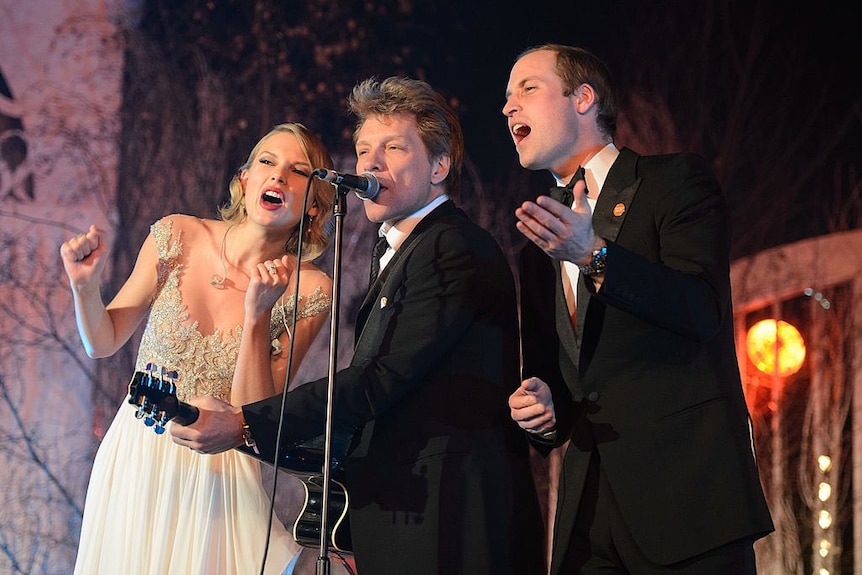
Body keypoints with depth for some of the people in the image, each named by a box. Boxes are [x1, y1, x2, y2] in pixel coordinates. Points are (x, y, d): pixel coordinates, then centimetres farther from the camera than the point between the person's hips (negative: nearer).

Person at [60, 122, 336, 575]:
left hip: (216, 474, -2)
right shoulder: (177, 237, -7)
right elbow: (103, 342, 4)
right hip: (134, 460, 2)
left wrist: (257, 316, -24)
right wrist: (85, 285, -16)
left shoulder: (308, 291, -11)